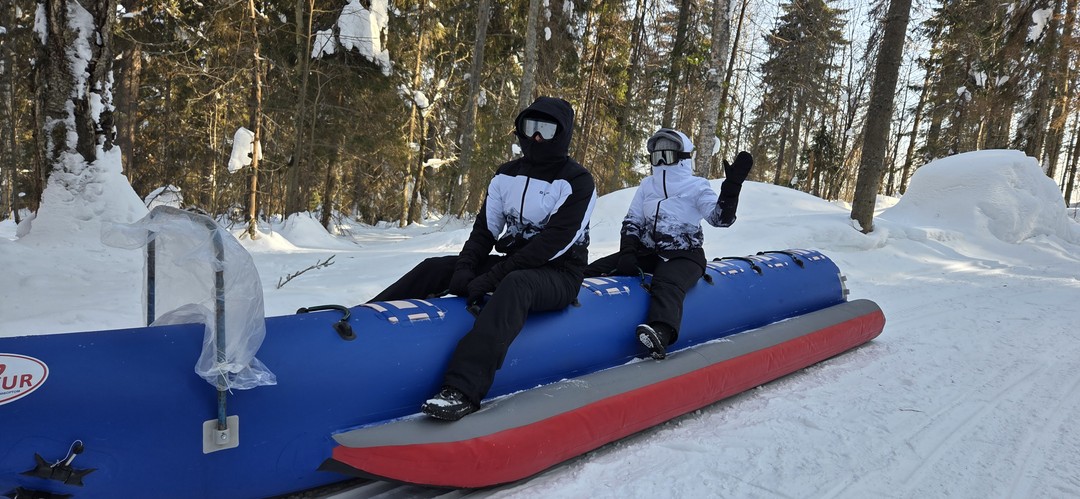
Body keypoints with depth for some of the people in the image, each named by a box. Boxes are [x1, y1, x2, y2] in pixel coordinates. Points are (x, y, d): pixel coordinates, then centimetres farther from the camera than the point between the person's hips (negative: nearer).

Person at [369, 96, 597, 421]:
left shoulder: (577, 182, -10)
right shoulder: (507, 175, 9)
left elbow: (553, 243, -20)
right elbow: (485, 229, 7)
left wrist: (492, 277, -25)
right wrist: (465, 268, -14)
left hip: (558, 275, -7)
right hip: (513, 265, 7)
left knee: (514, 285, -40)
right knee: (434, 269, -6)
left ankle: (463, 391, -53)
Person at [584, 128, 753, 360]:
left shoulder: (696, 187, 3)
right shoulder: (647, 185, 16)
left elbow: (720, 218, -11)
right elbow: (631, 222, 15)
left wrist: (732, 185, -24)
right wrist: (627, 252, -2)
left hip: (683, 256, -6)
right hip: (646, 253, 7)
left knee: (667, 286, -39)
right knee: (595, 270, -12)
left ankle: (660, 334, -61)